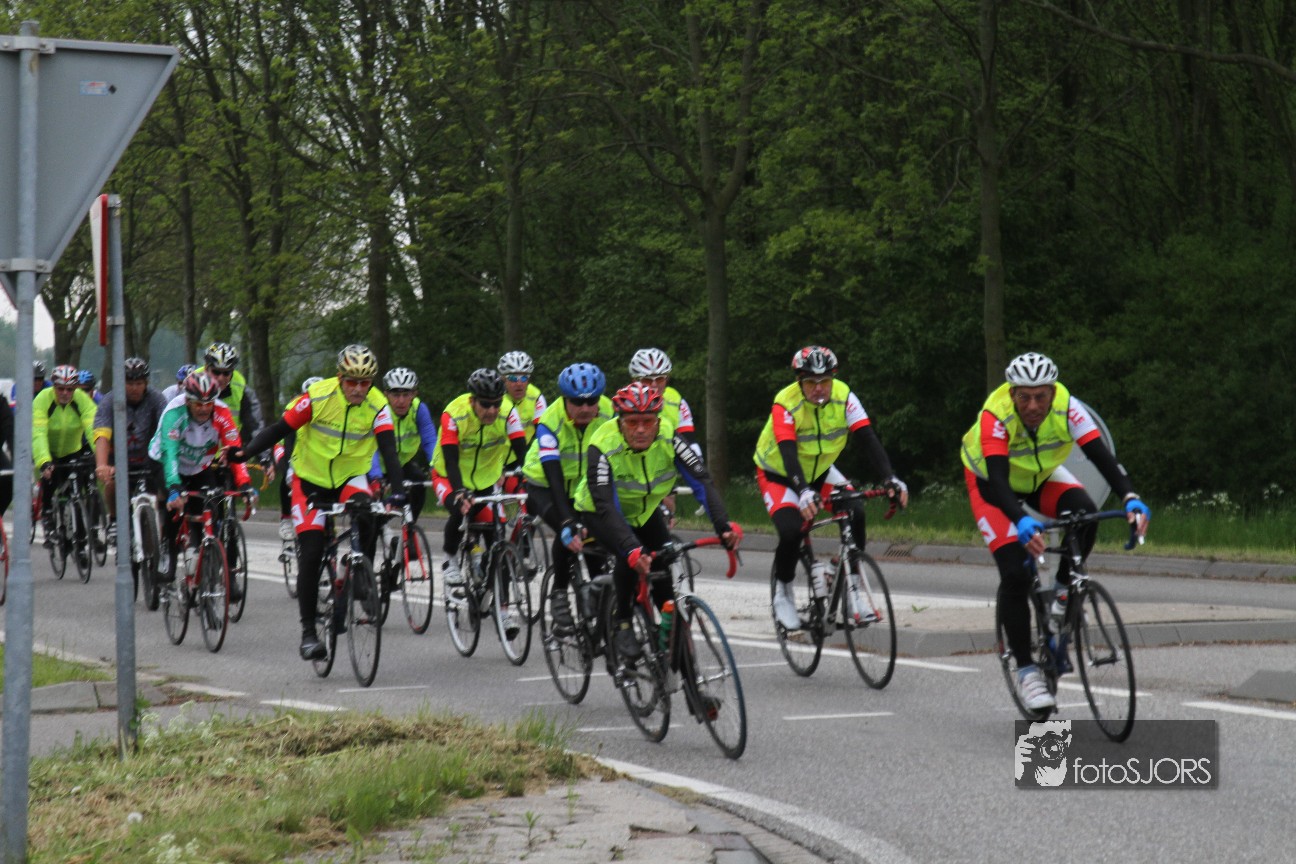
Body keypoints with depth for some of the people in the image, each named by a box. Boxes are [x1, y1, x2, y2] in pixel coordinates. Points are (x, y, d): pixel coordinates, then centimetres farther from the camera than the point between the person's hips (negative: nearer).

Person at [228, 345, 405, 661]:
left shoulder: (377, 406, -14)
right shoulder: (318, 396, -19)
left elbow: (389, 450, -22)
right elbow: (279, 429, -15)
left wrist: (398, 490, -36)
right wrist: (245, 453, -28)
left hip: (350, 477, 1)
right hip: (311, 479, -1)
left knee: (366, 519, -31)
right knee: (311, 554, -9)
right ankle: (308, 630, -1)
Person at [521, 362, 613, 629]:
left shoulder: (609, 413, -20)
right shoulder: (550, 422, -29)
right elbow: (554, 475, -37)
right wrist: (568, 522, -48)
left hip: (584, 485, 4)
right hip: (543, 486, -4)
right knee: (569, 533, -30)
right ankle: (559, 594, -12)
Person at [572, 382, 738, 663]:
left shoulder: (669, 440, -26)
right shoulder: (602, 449, -35)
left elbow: (702, 481, -33)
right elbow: (606, 506, -43)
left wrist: (723, 526, -48)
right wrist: (632, 549, -58)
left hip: (644, 511, 4)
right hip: (598, 513, -4)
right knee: (630, 557, -31)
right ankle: (622, 625, -11)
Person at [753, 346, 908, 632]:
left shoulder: (843, 396, -20)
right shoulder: (786, 403, -29)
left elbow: (869, 438, -26)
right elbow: (788, 452, -40)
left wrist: (890, 478, -41)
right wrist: (803, 491, -57)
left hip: (819, 471, 4)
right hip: (777, 475, -4)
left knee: (855, 513, -21)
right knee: (791, 531, -28)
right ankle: (782, 592, 0)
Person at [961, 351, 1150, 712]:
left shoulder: (1067, 408, -29)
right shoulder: (995, 416, -36)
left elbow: (1101, 455, -36)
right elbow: (997, 480, -45)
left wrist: (1131, 499, -53)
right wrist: (1022, 521, -63)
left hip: (1041, 477, 3)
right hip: (992, 483, -3)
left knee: (1084, 513, -29)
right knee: (1015, 574, -17)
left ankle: (1064, 590, -4)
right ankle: (1026, 671, -7)